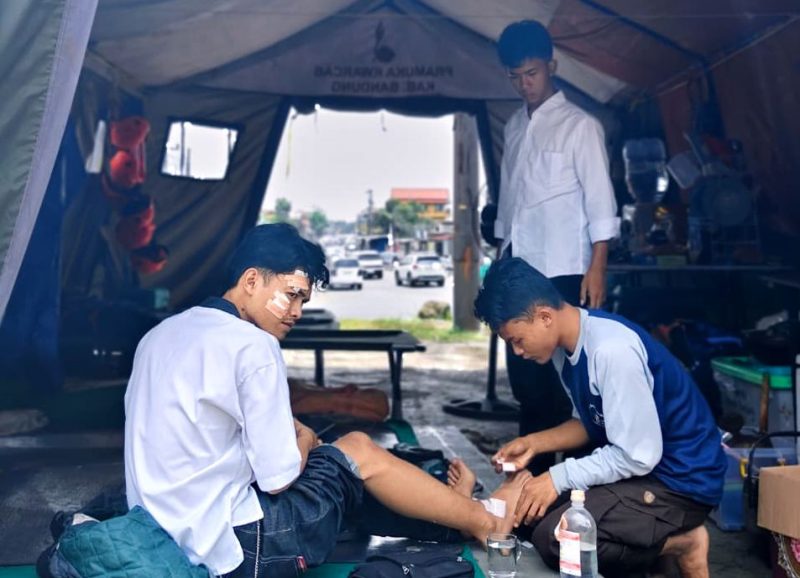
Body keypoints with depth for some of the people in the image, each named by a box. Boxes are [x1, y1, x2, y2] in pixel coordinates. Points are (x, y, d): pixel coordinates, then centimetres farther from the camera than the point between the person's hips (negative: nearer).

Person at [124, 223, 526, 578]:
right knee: (361, 454, 7)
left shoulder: (160, 335, 9)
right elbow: (278, 477, -17)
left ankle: (452, 506, 31)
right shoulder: (252, 346, -18)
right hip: (231, 544, -8)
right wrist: (303, 441, 5)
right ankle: (481, 519, 25)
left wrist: (288, 434, 14)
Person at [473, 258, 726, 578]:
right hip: (639, 461, 9)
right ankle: (664, 535, 11)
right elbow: (589, 423, 13)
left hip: (681, 479, -9)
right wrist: (533, 443, 0)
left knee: (554, 537, -25)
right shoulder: (566, 345, 1)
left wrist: (559, 478, -20)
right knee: (532, 507, 6)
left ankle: (682, 544, -3)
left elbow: (638, 456, -25)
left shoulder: (612, 349, -28)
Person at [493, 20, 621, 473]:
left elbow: (600, 201, -8)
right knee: (522, 370, 10)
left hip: (562, 270, -6)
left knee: (558, 368, -4)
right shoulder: (515, 126, 15)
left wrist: (597, 269, -16)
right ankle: (535, 464, 23)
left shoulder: (580, 125, -3)